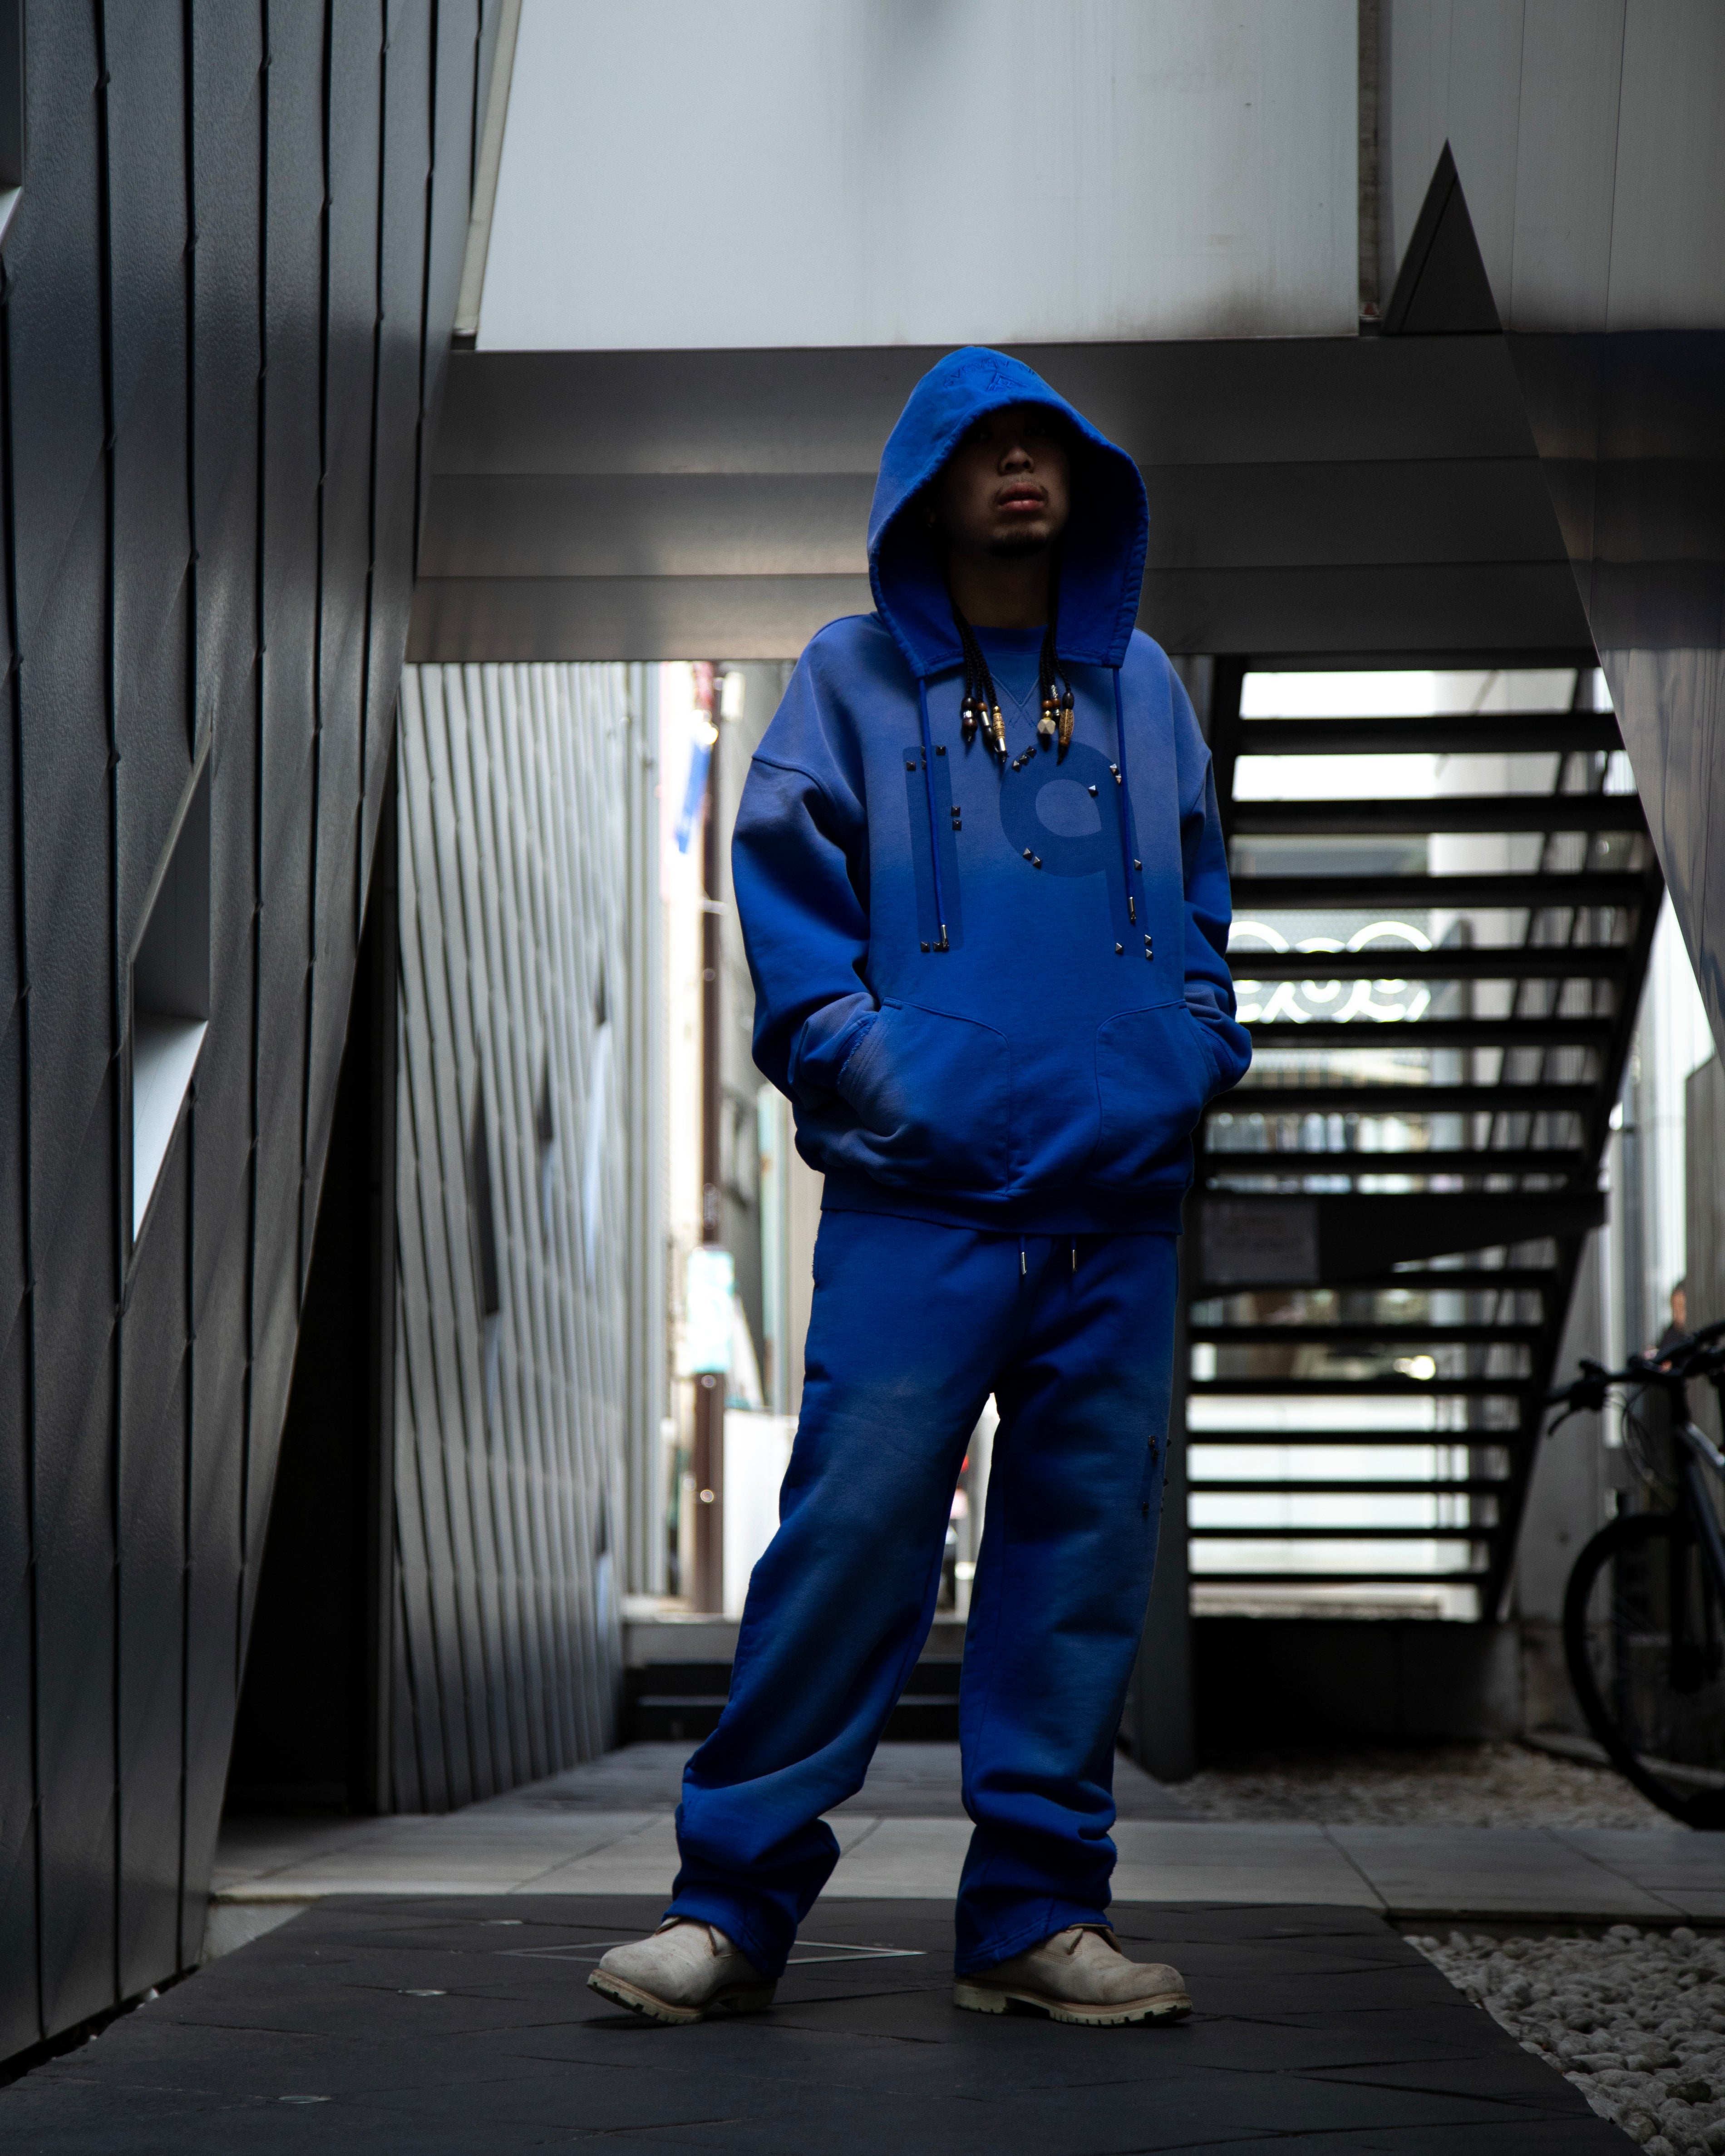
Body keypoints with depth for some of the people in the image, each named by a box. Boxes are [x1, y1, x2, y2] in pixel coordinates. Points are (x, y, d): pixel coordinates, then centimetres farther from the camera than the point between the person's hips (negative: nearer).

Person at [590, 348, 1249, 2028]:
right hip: (915, 1204, -3)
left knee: (1083, 1551, 4)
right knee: (852, 1528, -10)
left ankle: (1036, 1912, 12)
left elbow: (1198, 900, 21)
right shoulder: (853, 679, 8)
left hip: (1117, 1209, 4)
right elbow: (784, 895, 3)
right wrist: (878, 1077, -9)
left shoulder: (1139, 684, 17)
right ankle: (732, 1905, -2)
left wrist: (1190, 1057, 4)